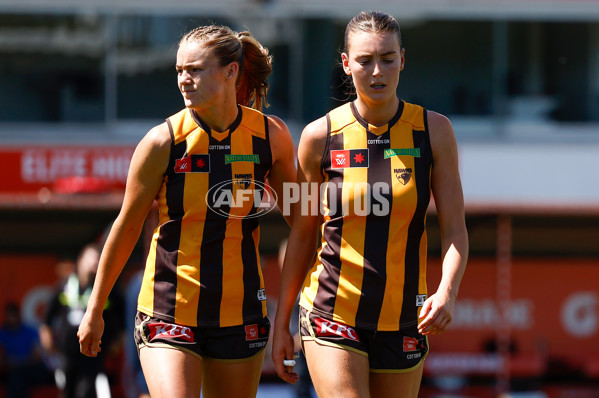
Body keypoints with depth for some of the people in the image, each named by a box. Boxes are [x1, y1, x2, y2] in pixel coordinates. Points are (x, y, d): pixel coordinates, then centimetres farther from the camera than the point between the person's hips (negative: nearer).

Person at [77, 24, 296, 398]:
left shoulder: (272, 136, -3)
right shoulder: (163, 141, -8)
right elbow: (126, 227, 2)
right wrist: (95, 310, 8)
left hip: (241, 311, 3)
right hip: (169, 309, -3)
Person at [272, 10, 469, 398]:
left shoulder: (434, 130, -1)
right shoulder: (321, 136, -2)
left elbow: (455, 230, -2)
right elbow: (303, 234, 7)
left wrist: (447, 292, -21)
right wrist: (282, 321, 7)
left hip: (404, 319, 2)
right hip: (333, 317, -2)